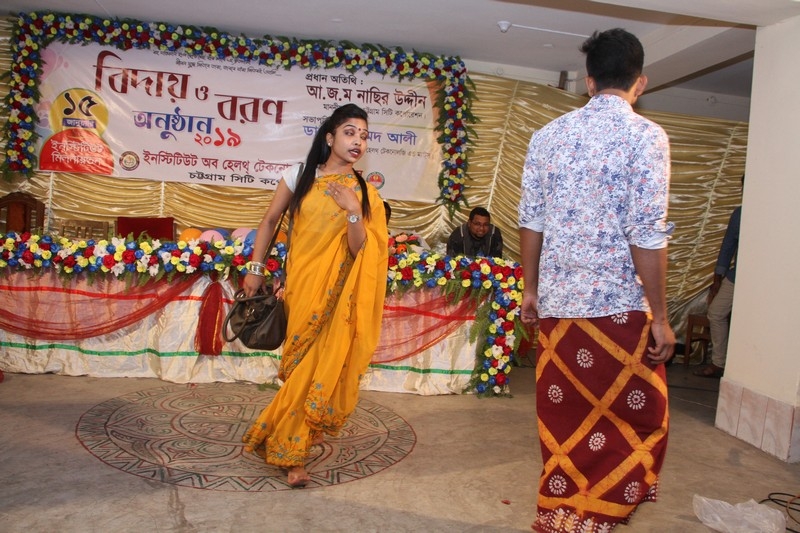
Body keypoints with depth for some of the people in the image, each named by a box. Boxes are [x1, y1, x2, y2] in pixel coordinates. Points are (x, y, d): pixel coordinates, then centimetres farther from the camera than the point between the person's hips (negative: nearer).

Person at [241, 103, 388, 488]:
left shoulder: (364, 192, 2)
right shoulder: (300, 176, 2)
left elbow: (359, 250, -5)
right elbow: (269, 221, 8)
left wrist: (353, 211, -18)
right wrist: (255, 268, 5)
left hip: (336, 292, 0)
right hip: (299, 283, 0)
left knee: (317, 365, 2)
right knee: (301, 364, 2)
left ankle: (291, 446, 25)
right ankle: (293, 452, 18)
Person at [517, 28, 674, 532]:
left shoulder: (548, 135, 6)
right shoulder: (646, 136, -8)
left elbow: (531, 222, 7)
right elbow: (647, 235, -13)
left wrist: (531, 289, 17)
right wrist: (660, 317, -6)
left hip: (557, 302, 5)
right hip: (617, 305, -5)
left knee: (562, 417, 16)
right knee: (636, 421, 12)